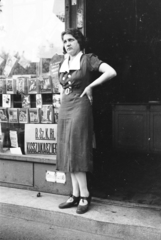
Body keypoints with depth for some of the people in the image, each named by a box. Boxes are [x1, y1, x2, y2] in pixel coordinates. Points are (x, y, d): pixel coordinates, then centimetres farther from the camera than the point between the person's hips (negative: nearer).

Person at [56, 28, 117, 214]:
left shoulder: (87, 59, -5)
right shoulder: (63, 63, 14)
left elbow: (111, 72, -17)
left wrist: (90, 86, -12)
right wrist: (62, 104, 17)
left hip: (80, 107, -7)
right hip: (64, 108, 7)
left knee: (76, 151, -9)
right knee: (68, 152, 5)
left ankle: (84, 195, 2)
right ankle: (76, 195, 12)